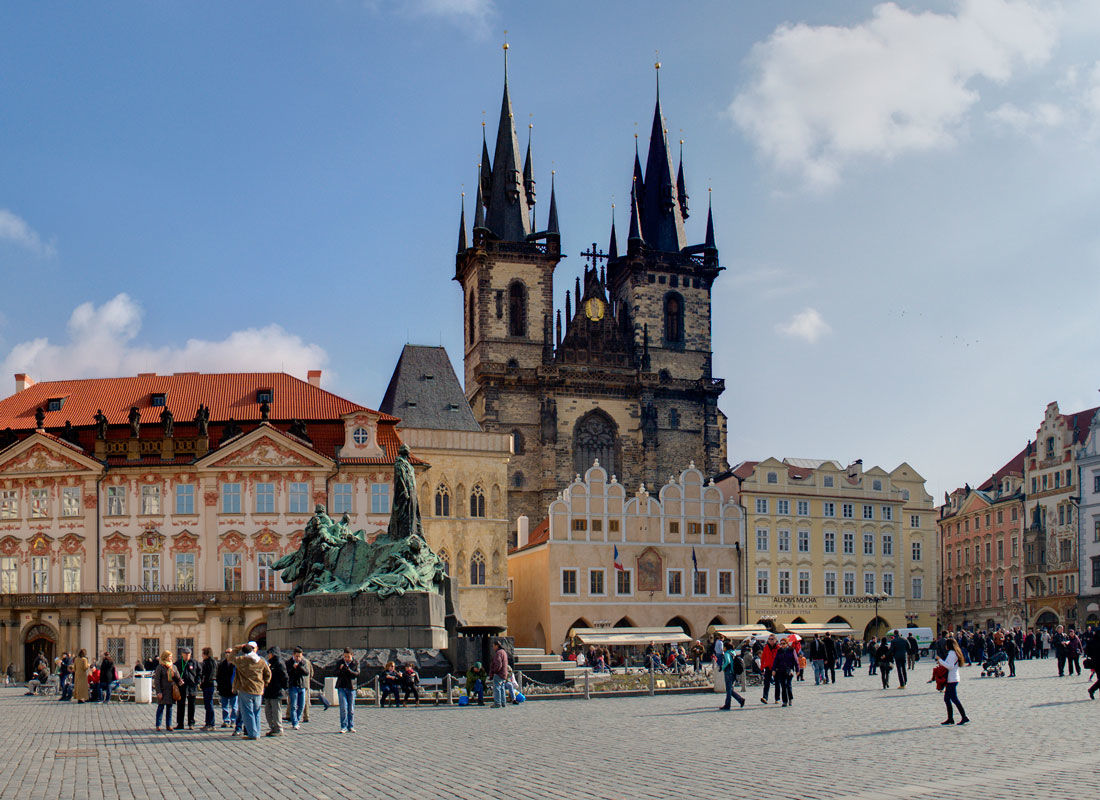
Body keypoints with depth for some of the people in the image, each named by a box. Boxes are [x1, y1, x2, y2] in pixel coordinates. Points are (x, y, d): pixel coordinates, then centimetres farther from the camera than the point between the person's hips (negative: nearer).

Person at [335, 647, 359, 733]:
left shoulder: (356, 663, 2)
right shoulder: (340, 662, 7)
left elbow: (357, 673, -10)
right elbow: (336, 674, 5)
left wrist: (349, 670, -26)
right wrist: (340, 669, -16)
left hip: (351, 687, 0)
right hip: (341, 687, 0)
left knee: (351, 708, 4)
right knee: (343, 707, -8)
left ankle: (351, 727, 12)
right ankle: (343, 727, -2)